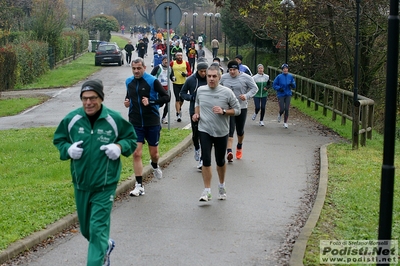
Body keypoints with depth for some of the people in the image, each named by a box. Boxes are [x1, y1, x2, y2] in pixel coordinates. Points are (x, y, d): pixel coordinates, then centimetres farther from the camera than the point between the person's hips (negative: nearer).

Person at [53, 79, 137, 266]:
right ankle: (106, 246, 47)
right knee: (85, 228, 18)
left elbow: (132, 139, 6)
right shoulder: (72, 119, -4)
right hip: (80, 183, 4)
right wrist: (68, 149, -10)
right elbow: (58, 139, 11)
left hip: (105, 185, -4)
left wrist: (120, 147, -14)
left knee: (98, 228, -9)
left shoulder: (114, 119, -9)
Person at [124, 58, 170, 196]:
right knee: (136, 154, -6)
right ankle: (139, 186, -1)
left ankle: (155, 165, 49)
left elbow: (166, 97, -8)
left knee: (154, 153, 11)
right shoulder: (129, 81, 6)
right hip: (135, 123, 2)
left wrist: (151, 102, -19)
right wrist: (127, 101, 2)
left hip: (152, 123, -2)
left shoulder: (152, 81, -9)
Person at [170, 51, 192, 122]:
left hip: (184, 83, 2)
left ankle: (179, 109, 42)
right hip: (175, 83, -2)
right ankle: (178, 114, -6)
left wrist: (186, 74, -13)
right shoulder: (172, 63, -3)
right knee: (177, 99, -9)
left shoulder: (186, 63, 0)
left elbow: (190, 72, 7)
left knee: (182, 99, 13)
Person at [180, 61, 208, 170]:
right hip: (194, 111, 1)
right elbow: (182, 93, 7)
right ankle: (197, 149, 41)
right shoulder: (191, 80, -3)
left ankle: (202, 159, 2)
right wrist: (192, 97, -10)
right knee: (195, 134, 10)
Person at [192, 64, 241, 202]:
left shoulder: (227, 92, -9)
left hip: (221, 132, -1)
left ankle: (222, 186, 36)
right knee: (206, 160, -9)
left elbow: (237, 110, -3)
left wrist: (223, 111, -18)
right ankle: (207, 191, -3)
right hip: (205, 131, 1)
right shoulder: (200, 90, 0)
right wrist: (196, 113, 2)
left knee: (220, 161, 12)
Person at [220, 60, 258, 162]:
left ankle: (239, 147, 40)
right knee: (229, 130, -12)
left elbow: (255, 88, -1)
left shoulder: (246, 78, -5)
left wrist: (247, 95, -16)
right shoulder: (224, 77, 3)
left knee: (240, 130, 13)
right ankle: (229, 151, -21)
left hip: (241, 108, 0)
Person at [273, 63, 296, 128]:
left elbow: (294, 86, 8)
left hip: (288, 95, 2)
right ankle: (280, 115, 31)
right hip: (281, 95, -2)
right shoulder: (279, 77, -7)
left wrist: (292, 84, -14)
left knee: (287, 109, -2)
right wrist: (279, 88, -18)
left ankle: (285, 122, 13)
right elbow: (274, 85, -2)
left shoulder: (290, 76, 1)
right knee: (282, 109, -6)